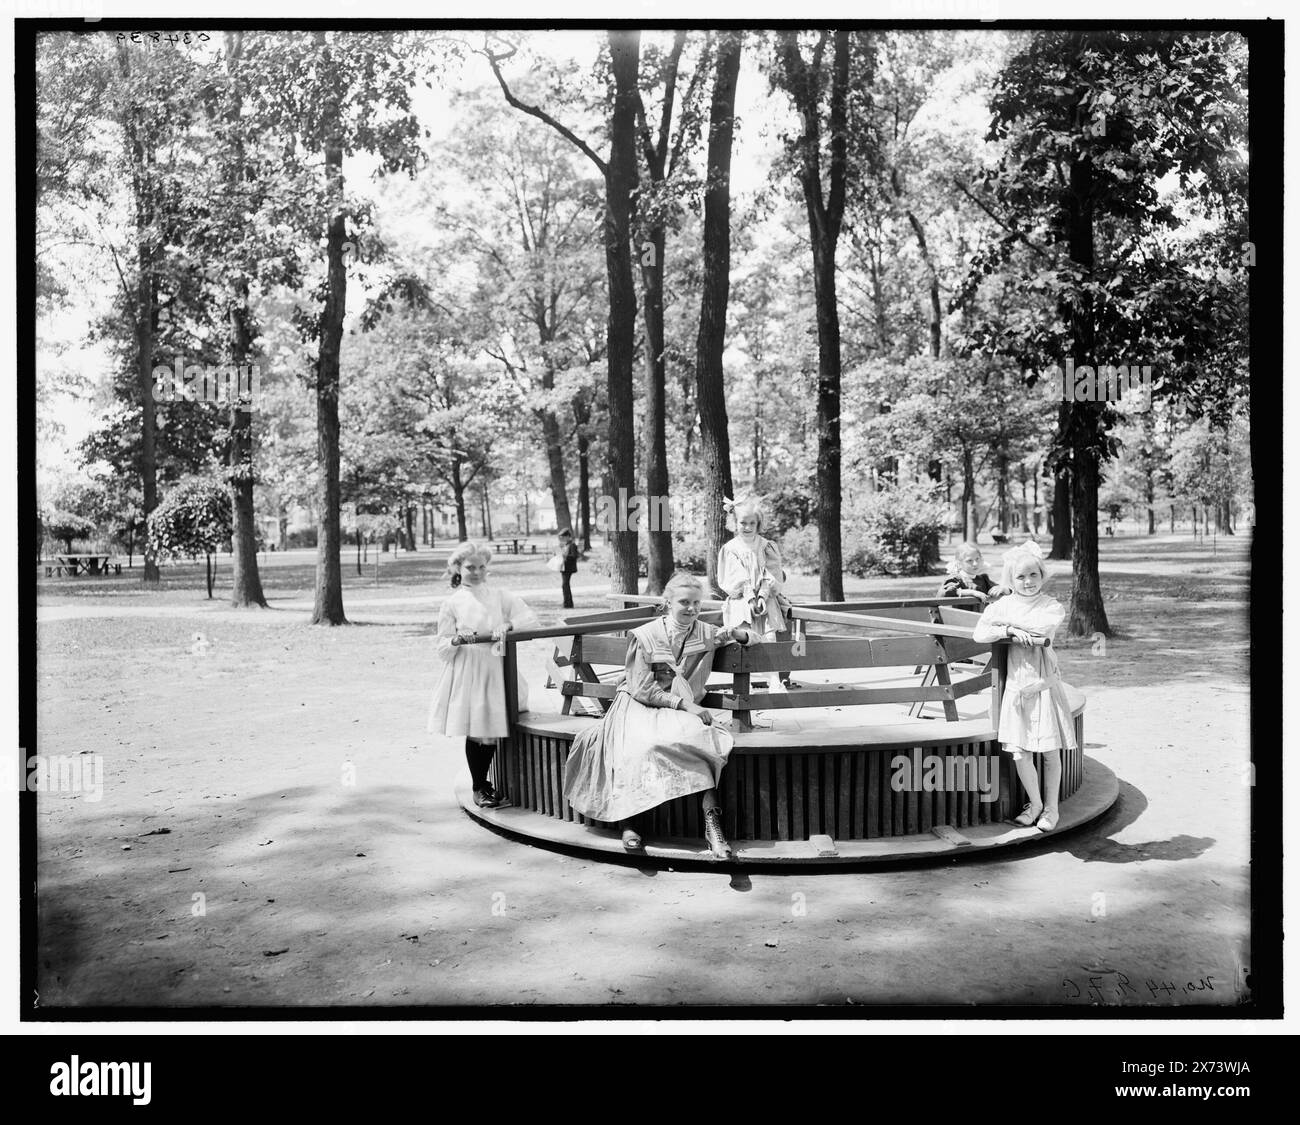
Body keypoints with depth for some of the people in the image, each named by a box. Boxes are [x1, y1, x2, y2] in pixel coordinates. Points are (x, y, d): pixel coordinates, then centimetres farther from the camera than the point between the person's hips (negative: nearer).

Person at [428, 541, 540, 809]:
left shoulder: (499, 596, 9)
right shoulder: (452, 603, 4)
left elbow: (532, 621, 2)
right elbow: (441, 650, 4)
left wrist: (508, 625, -15)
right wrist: (457, 640, -17)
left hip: (496, 672, 2)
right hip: (467, 674, -2)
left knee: (492, 730, 2)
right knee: (475, 732, 0)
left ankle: (485, 784, 23)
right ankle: (479, 788, 18)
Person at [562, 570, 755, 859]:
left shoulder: (706, 633, 7)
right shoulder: (644, 635, -3)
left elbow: (753, 638, 18)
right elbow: (642, 688, -8)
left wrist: (739, 634, -7)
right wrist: (683, 703, -17)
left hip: (686, 709, 2)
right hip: (640, 707, -2)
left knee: (702, 737, -32)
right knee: (636, 746, -36)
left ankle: (712, 821, -32)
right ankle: (626, 820, -24)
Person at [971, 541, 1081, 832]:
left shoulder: (1052, 606, -3)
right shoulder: (1003, 605, 4)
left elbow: (1043, 627, -23)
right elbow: (978, 634, -7)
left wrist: (1005, 620, -13)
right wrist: (1010, 630, -20)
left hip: (1045, 686, -2)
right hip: (1016, 687, 2)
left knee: (1049, 751, 5)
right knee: (1019, 752, 3)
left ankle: (1051, 806, 23)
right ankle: (1035, 803, 24)